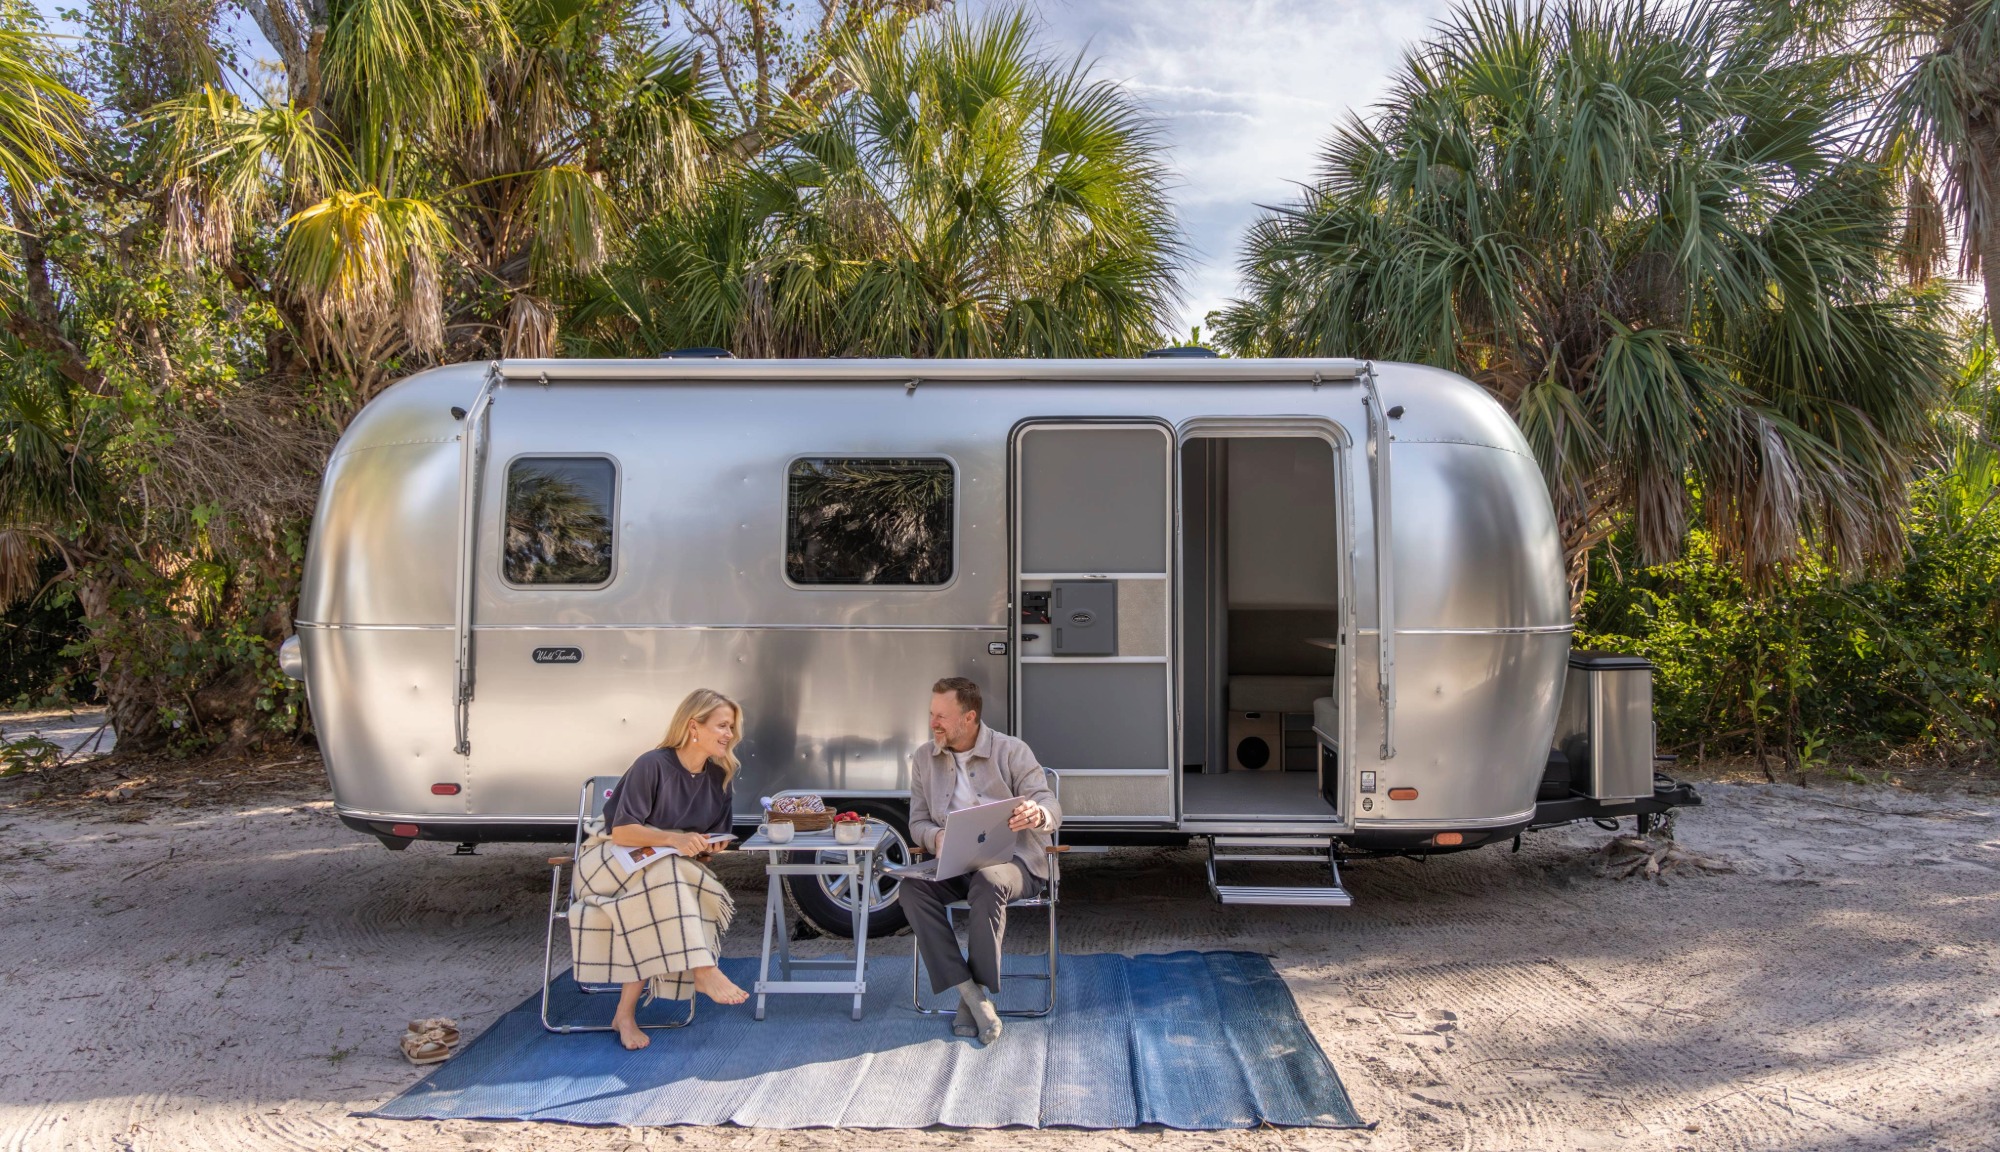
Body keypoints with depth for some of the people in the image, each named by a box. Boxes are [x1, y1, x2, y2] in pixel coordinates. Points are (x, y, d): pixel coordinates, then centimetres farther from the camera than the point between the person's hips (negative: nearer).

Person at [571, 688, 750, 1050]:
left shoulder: (721, 778, 4)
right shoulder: (652, 765, -15)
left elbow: (713, 842, 9)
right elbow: (621, 831, -19)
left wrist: (705, 848, -14)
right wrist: (673, 840, -33)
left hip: (675, 870, 5)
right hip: (612, 858, -5)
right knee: (665, 870, -38)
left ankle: (626, 1012, -25)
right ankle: (703, 972, -39)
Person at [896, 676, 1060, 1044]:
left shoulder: (1011, 751, -1)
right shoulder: (925, 758, 11)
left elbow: (1051, 808, -9)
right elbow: (917, 822, 11)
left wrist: (1036, 814, -36)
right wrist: (936, 838, -14)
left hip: (1011, 859, -4)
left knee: (988, 883, -38)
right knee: (912, 888, -27)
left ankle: (975, 992, -22)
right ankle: (972, 996, -28)